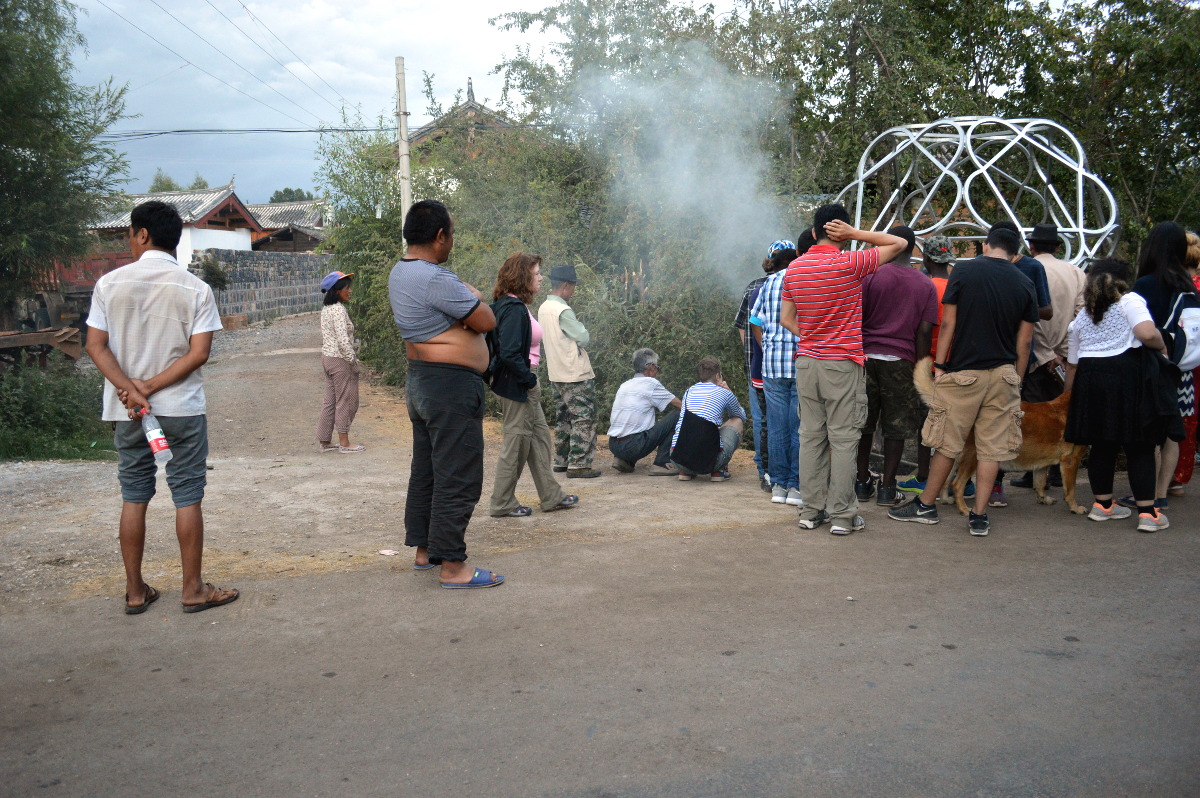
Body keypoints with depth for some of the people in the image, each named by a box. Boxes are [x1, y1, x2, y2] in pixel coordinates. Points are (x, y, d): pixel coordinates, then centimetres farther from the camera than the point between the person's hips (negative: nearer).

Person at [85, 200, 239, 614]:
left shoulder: (110, 283, -1)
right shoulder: (196, 289, -5)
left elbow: (96, 346, -6)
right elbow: (199, 352, -11)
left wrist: (129, 389, -12)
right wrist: (152, 387, -10)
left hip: (126, 411, 2)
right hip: (182, 409, -2)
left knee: (133, 497, 11)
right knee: (187, 497, 5)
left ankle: (135, 591, 18)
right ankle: (193, 590, 11)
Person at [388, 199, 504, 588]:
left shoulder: (400, 272, 10)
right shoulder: (435, 279, -22)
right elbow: (486, 321, -17)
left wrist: (467, 298, -3)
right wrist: (474, 296, 1)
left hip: (421, 381, 11)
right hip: (451, 385, -11)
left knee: (425, 470, 18)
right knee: (458, 478, -5)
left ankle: (424, 549, 28)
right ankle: (452, 566, 0)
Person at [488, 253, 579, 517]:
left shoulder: (515, 306, 11)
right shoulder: (513, 309, -20)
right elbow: (508, 354, -27)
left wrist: (530, 380, 14)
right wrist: (528, 379, -17)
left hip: (524, 384, 11)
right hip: (516, 386, -11)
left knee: (540, 438, 16)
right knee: (517, 443, 0)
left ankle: (552, 496, 26)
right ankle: (502, 504, 12)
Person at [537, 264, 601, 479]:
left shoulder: (543, 308, 9)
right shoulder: (563, 311, -19)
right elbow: (584, 338, -17)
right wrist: (585, 334, 4)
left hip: (556, 374, 9)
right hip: (576, 374, -9)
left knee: (563, 418, 16)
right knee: (583, 418, -4)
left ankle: (561, 461, 21)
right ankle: (578, 465, -5)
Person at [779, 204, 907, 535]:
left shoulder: (794, 268, 5)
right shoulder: (851, 264, -11)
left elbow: (786, 319, 9)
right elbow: (899, 243, 0)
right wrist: (854, 233, -4)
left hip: (806, 362, 5)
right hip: (843, 364, -5)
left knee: (810, 437, 9)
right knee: (843, 439, 0)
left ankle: (811, 511, 13)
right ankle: (842, 515, 4)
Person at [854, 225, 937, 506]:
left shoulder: (870, 276, -2)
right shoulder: (926, 286, 3)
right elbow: (924, 331, -2)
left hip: (866, 356, 0)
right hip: (901, 361, 0)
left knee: (863, 422, 11)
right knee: (896, 426, 7)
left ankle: (862, 482, 17)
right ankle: (887, 487, 8)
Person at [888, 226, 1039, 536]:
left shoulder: (964, 272, -3)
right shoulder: (1025, 285, 5)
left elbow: (948, 323, -5)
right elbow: (1025, 341, 6)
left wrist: (939, 365, 0)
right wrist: (1017, 381, 15)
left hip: (963, 371, -2)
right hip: (1003, 373, 3)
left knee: (947, 443, 6)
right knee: (993, 447, 5)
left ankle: (925, 505, 17)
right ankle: (979, 516, 8)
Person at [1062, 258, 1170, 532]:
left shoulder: (1081, 317, 18)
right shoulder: (1130, 301, 2)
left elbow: (1072, 364, 19)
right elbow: (1147, 333, -17)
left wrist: (1069, 402, 27)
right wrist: (1161, 346, 5)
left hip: (1091, 377, 5)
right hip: (1128, 373, -4)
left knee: (1102, 444, 14)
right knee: (1140, 446, 1)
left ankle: (1103, 504, 23)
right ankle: (1147, 513, 1)